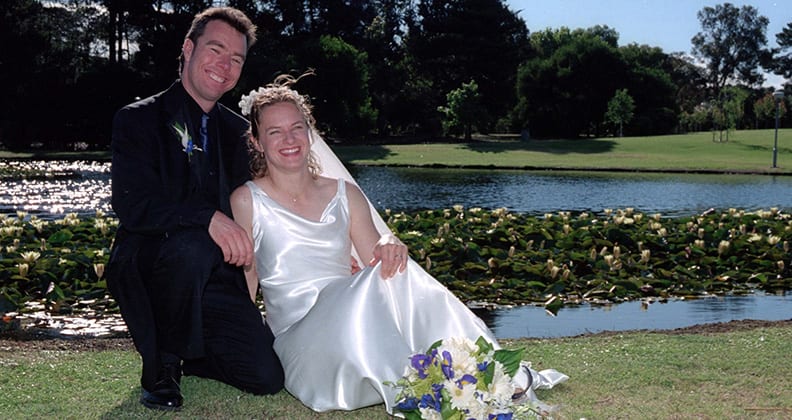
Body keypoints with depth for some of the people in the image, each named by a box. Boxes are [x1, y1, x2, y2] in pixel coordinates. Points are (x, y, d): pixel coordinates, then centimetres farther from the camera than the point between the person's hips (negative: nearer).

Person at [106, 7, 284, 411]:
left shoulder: (236, 131, 12)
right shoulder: (138, 120, -6)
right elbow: (132, 206, -20)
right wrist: (209, 218, -33)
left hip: (215, 278, 4)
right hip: (146, 270, -4)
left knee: (268, 376, -11)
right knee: (193, 246, -38)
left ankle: (186, 353, 19)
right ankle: (161, 363, -13)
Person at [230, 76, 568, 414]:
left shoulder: (345, 195, 14)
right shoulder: (247, 202, 3)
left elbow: (379, 263, 10)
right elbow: (242, 288, 4)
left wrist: (390, 246, -12)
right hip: (298, 335, -3)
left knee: (394, 272, -29)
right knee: (362, 301, -34)